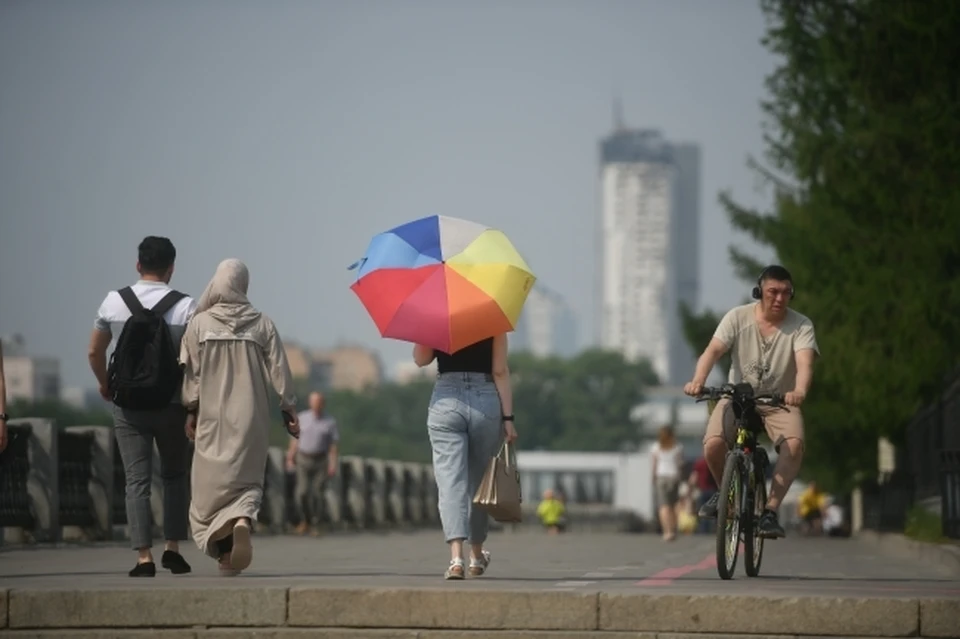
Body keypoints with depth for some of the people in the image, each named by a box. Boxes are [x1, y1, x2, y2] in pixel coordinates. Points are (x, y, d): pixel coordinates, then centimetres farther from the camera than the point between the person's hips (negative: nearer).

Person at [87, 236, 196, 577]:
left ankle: (143, 556, -5)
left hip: (128, 406, 1)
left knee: (137, 480, 2)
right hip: (172, 406, -1)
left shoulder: (114, 302, -1)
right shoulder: (185, 307, -8)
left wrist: (104, 383, 22)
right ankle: (172, 547, 8)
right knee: (175, 476, 16)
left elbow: (94, 351, 5)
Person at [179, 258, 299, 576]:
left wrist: (190, 411, 7)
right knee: (246, 477, 7)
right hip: (251, 416, 1)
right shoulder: (262, 324, -2)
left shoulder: (200, 323, -3)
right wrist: (290, 409, 4)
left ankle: (225, 551, 3)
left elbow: (191, 371, -1)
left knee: (212, 481, 8)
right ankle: (243, 520, -23)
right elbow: (279, 370, -2)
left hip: (212, 416, 0)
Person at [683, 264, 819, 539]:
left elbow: (805, 363, -27)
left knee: (794, 444, -32)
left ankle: (770, 511, -23)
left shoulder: (801, 326, -11)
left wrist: (799, 391, -50)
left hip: (780, 402, 0)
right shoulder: (738, 317, -8)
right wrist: (698, 380, -40)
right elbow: (713, 350, -19)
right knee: (713, 445, -26)